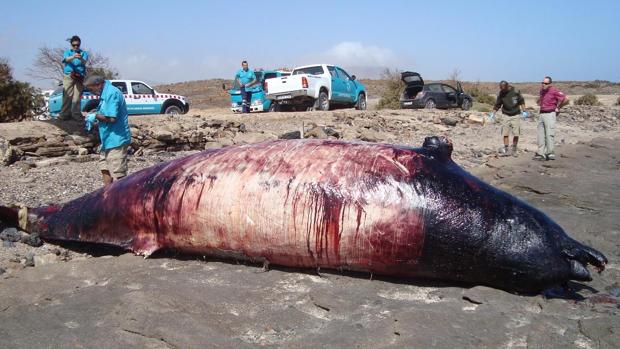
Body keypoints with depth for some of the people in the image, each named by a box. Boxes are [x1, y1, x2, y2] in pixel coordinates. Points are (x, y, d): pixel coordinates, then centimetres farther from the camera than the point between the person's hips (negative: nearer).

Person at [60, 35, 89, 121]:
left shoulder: (84, 53, 10)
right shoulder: (67, 52, 11)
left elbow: (84, 62, -11)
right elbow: (67, 59, -13)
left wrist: (81, 58, -36)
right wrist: (73, 56, -36)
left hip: (79, 77, 0)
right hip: (68, 76, 0)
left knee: (77, 96, -4)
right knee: (67, 96, -4)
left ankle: (76, 114, -3)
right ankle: (65, 114, -3)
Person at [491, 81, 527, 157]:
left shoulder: (516, 91, -9)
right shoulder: (500, 94, -4)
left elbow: (521, 101, 2)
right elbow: (497, 105, 3)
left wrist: (524, 111, 0)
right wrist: (493, 114, -6)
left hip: (516, 115, -1)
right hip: (506, 115, 1)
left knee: (516, 134, 0)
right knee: (505, 133, -3)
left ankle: (514, 150, 11)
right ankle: (506, 150, 4)